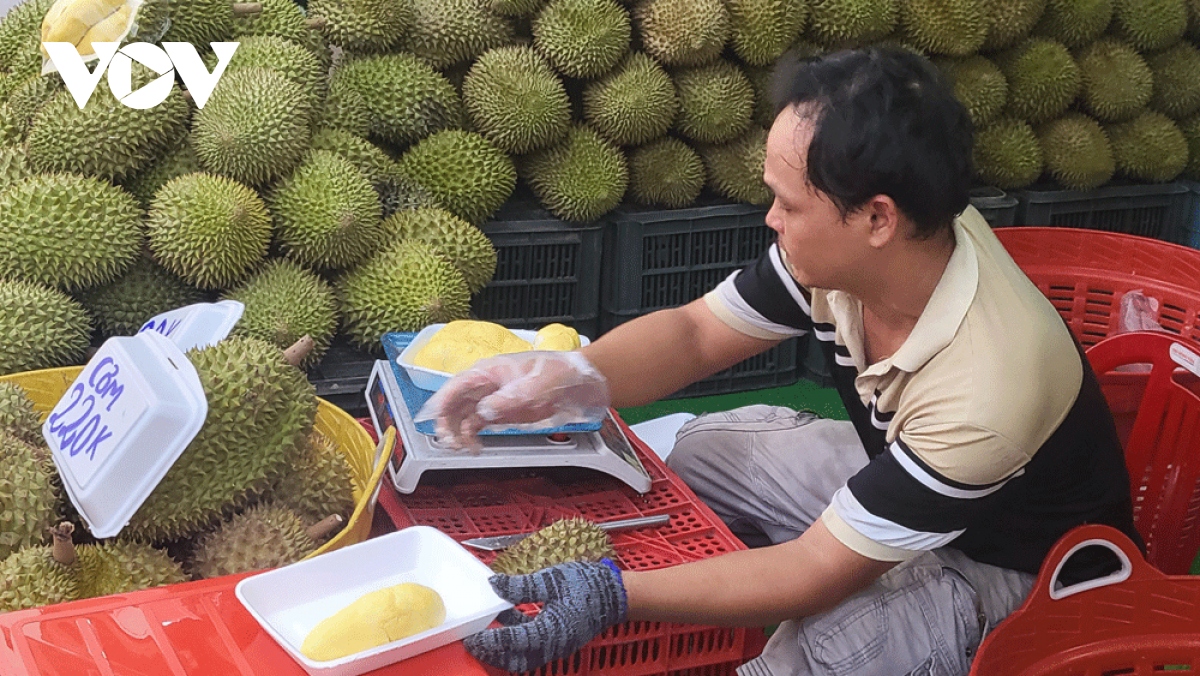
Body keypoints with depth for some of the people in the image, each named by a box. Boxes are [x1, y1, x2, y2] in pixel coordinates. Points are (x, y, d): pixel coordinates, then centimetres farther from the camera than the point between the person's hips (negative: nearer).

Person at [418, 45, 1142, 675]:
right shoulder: (851, 246, -20)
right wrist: (572, 376, -27)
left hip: (1013, 571, -7)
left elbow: (818, 571, -31)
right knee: (701, 451, 7)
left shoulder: (988, 385, -39)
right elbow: (695, 332, -7)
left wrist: (614, 594, -35)